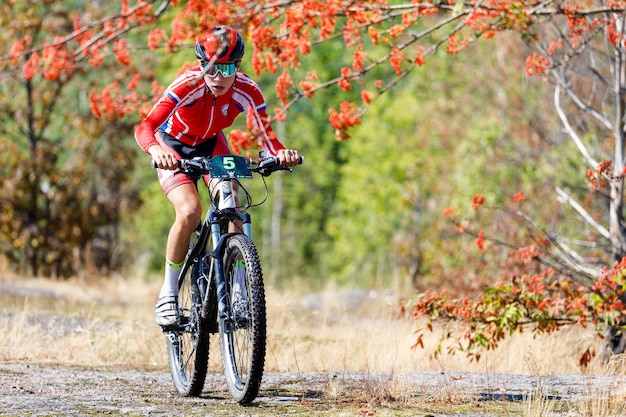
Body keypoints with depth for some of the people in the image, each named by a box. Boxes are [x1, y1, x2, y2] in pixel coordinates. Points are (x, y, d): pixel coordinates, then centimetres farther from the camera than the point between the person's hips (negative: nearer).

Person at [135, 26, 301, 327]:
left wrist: (280, 153, -52)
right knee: (189, 211, -25)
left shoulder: (247, 92, -28)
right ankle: (169, 293, -8)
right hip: (173, 146, -3)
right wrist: (156, 151, -67)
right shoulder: (188, 86, -36)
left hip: (210, 145, 3)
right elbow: (145, 127, -46)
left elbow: (268, 138, -29)